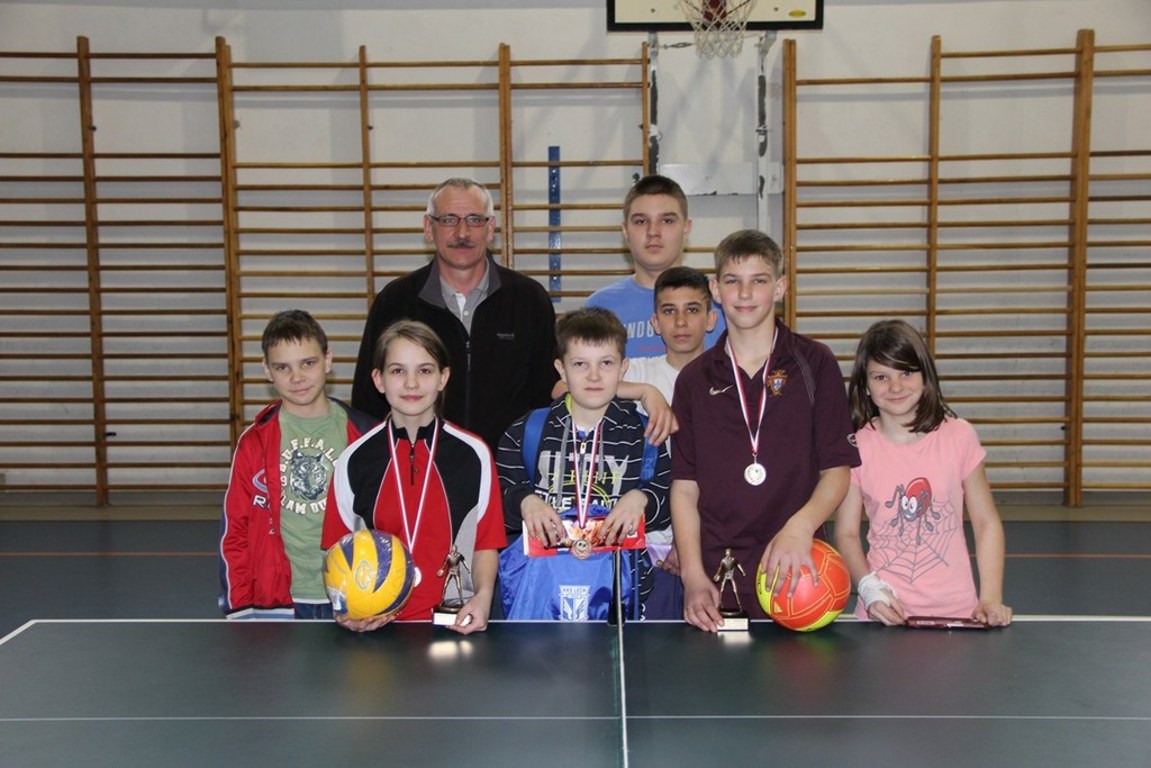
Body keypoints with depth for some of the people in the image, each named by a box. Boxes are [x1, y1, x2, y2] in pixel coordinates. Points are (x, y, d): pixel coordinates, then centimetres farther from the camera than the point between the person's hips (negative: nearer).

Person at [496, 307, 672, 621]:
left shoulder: (644, 434, 9)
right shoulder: (525, 433, 10)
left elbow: (668, 500, 9)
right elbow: (498, 494, 6)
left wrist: (641, 499, -10)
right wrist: (525, 501, -13)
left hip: (616, 577, 0)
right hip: (538, 573, 0)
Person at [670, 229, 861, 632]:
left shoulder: (815, 364, 2)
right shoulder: (694, 379, 7)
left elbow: (838, 469, 0)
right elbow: (684, 486, 5)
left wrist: (801, 527, -18)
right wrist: (693, 576, -5)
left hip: (796, 572, -1)